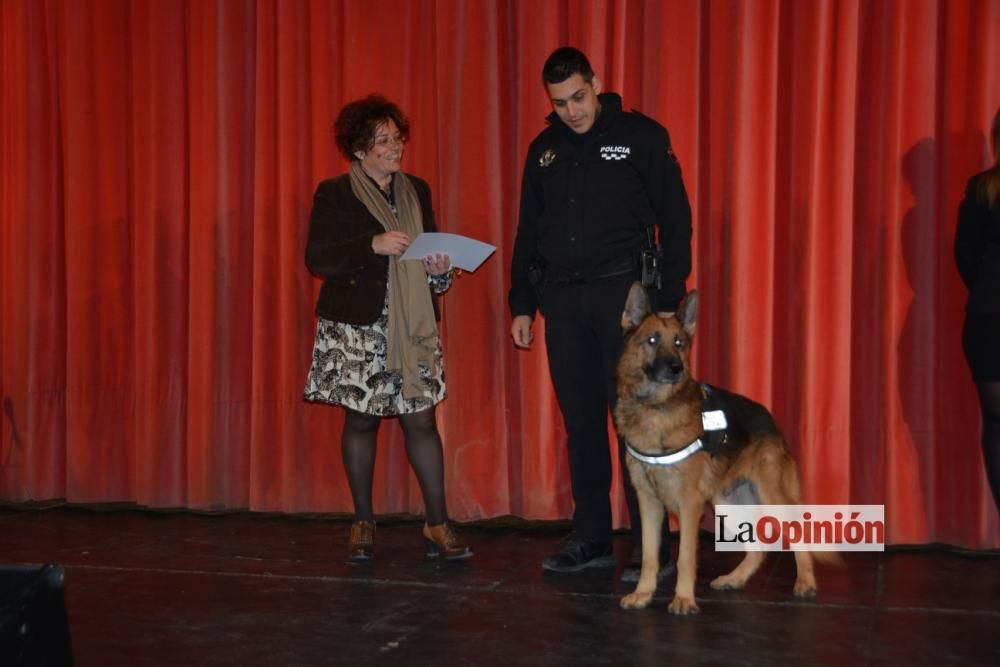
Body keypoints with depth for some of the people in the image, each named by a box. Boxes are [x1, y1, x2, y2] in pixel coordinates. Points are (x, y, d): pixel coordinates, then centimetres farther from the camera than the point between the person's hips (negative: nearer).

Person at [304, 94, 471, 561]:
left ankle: (438, 524, 6)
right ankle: (363, 523, 18)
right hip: (355, 328, -3)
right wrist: (373, 245, -21)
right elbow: (316, 258, -10)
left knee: (421, 419, -1)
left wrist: (439, 269, -4)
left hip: (411, 328, 3)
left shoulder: (417, 191, 13)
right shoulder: (334, 194, -1)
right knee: (361, 420, 5)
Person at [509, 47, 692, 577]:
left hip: (622, 292, -5)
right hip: (562, 299, 5)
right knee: (580, 423, 8)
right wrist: (522, 305, 13)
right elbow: (527, 233, 17)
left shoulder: (642, 136, -1)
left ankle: (651, 547, 2)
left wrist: (669, 301, -8)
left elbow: (675, 220, -3)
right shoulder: (543, 150, 13)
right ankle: (591, 539, 18)